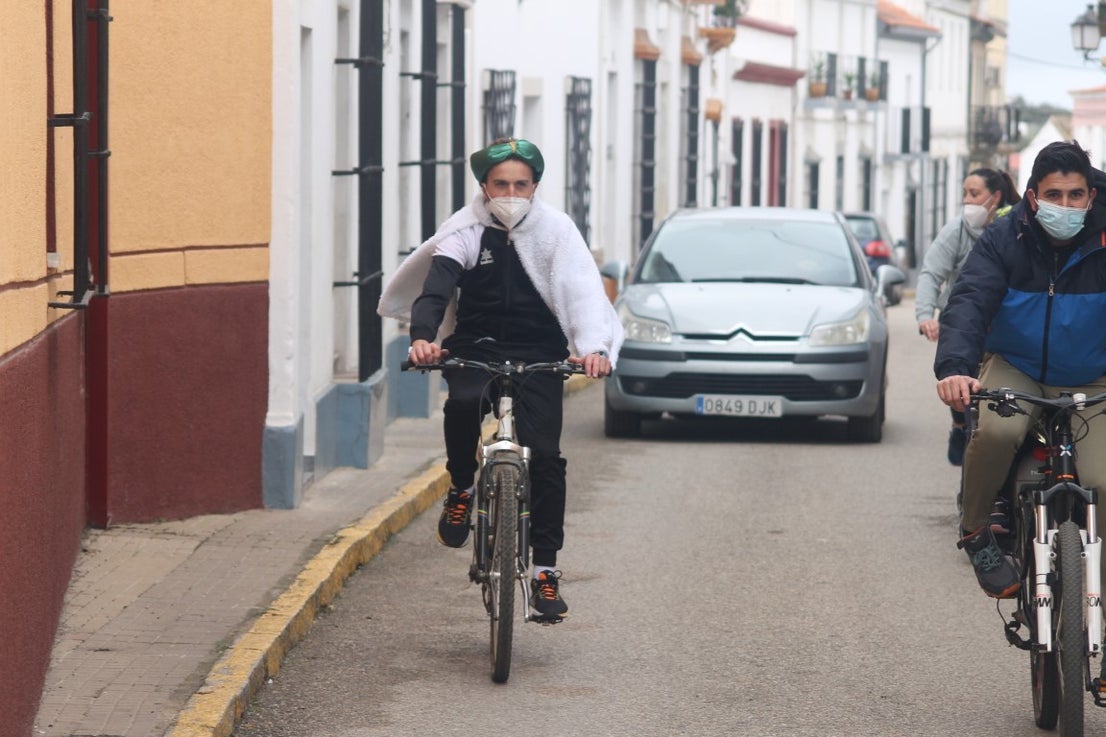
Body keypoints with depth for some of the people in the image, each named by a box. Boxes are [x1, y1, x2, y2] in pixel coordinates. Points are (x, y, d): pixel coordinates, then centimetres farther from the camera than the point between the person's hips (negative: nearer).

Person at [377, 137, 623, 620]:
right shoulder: (466, 231, -4)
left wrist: (594, 347, -32)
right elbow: (435, 287, -17)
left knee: (543, 455, -12)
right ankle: (461, 490, -6)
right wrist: (423, 337, -38)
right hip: (475, 348, 0)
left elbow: (583, 291, -14)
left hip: (538, 356, 0)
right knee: (463, 403, -34)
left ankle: (544, 569, -2)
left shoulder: (556, 230, -3)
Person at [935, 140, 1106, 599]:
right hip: (1014, 368, -1)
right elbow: (969, 302, -23)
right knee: (996, 430, -33)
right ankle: (975, 531, -8)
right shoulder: (1005, 240, -11)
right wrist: (954, 366, -43)